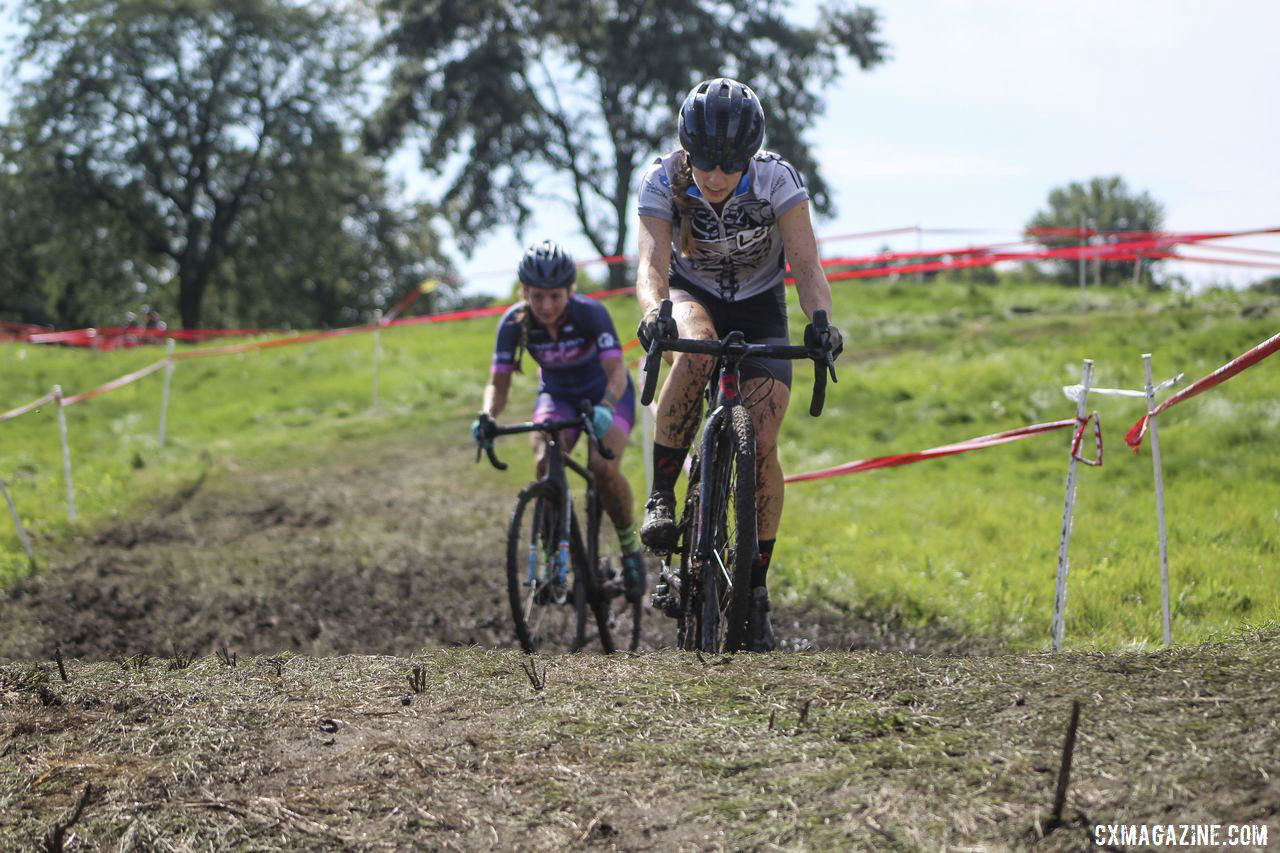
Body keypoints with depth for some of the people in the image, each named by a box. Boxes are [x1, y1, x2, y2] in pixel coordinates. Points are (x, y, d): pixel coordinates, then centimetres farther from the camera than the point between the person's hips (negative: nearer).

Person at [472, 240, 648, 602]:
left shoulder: (590, 314, -30)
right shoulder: (514, 323, -21)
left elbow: (617, 372, -37)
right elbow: (498, 383, -18)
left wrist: (604, 409, -57)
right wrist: (487, 417, -39)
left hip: (606, 393, -2)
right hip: (557, 395, 2)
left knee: (604, 468, -27)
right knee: (545, 464, -27)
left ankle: (631, 549, -3)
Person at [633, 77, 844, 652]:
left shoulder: (777, 180, -26)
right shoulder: (663, 181, -25)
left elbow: (805, 263, -32)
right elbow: (652, 262, -36)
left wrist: (819, 321, -51)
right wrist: (653, 311, -57)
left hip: (759, 309, 0)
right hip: (694, 296, 0)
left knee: (761, 445, -15)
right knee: (695, 346, -38)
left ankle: (756, 589, -2)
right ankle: (661, 496, -25)